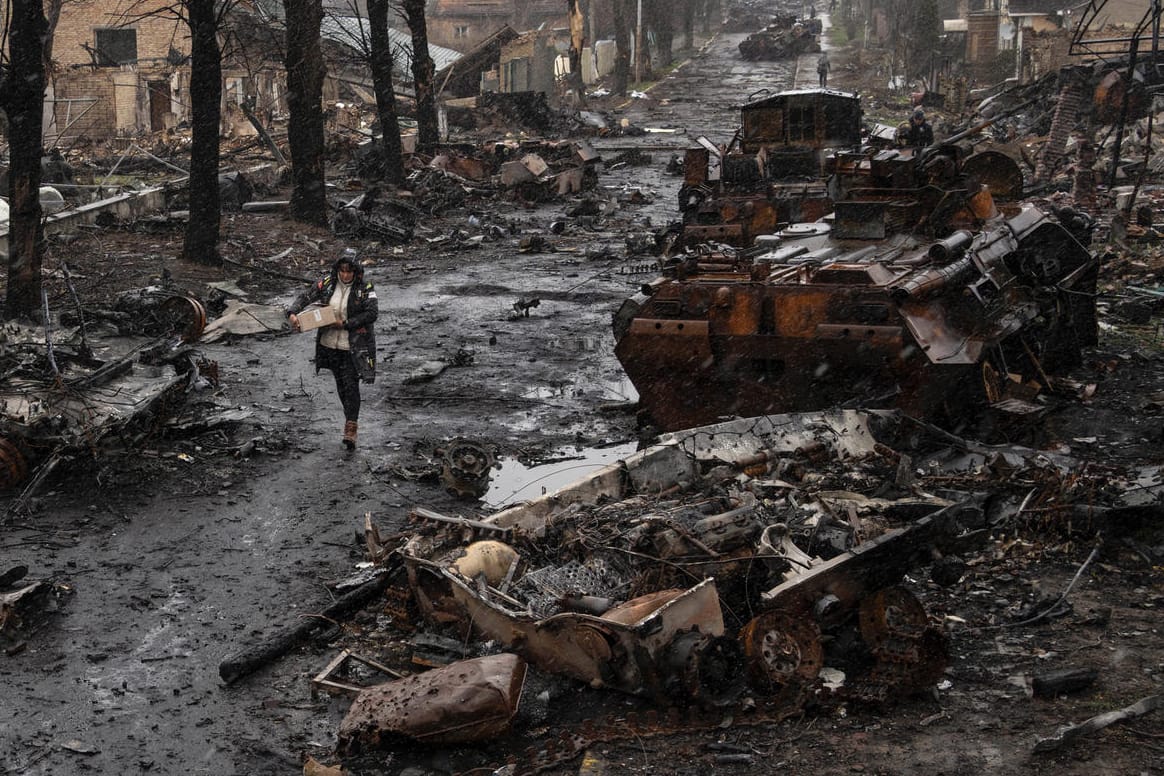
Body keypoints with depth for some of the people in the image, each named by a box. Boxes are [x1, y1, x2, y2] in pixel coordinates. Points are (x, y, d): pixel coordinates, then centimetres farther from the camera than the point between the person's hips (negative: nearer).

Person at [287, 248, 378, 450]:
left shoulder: (365, 288, -11)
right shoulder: (326, 283, -3)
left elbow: (372, 313, -18)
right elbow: (305, 297, -2)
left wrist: (345, 324, -21)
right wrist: (292, 313, -21)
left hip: (353, 346, -4)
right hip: (330, 344, 4)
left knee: (351, 385, -10)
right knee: (340, 384, 16)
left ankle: (350, 428, -10)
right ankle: (351, 419, 34)